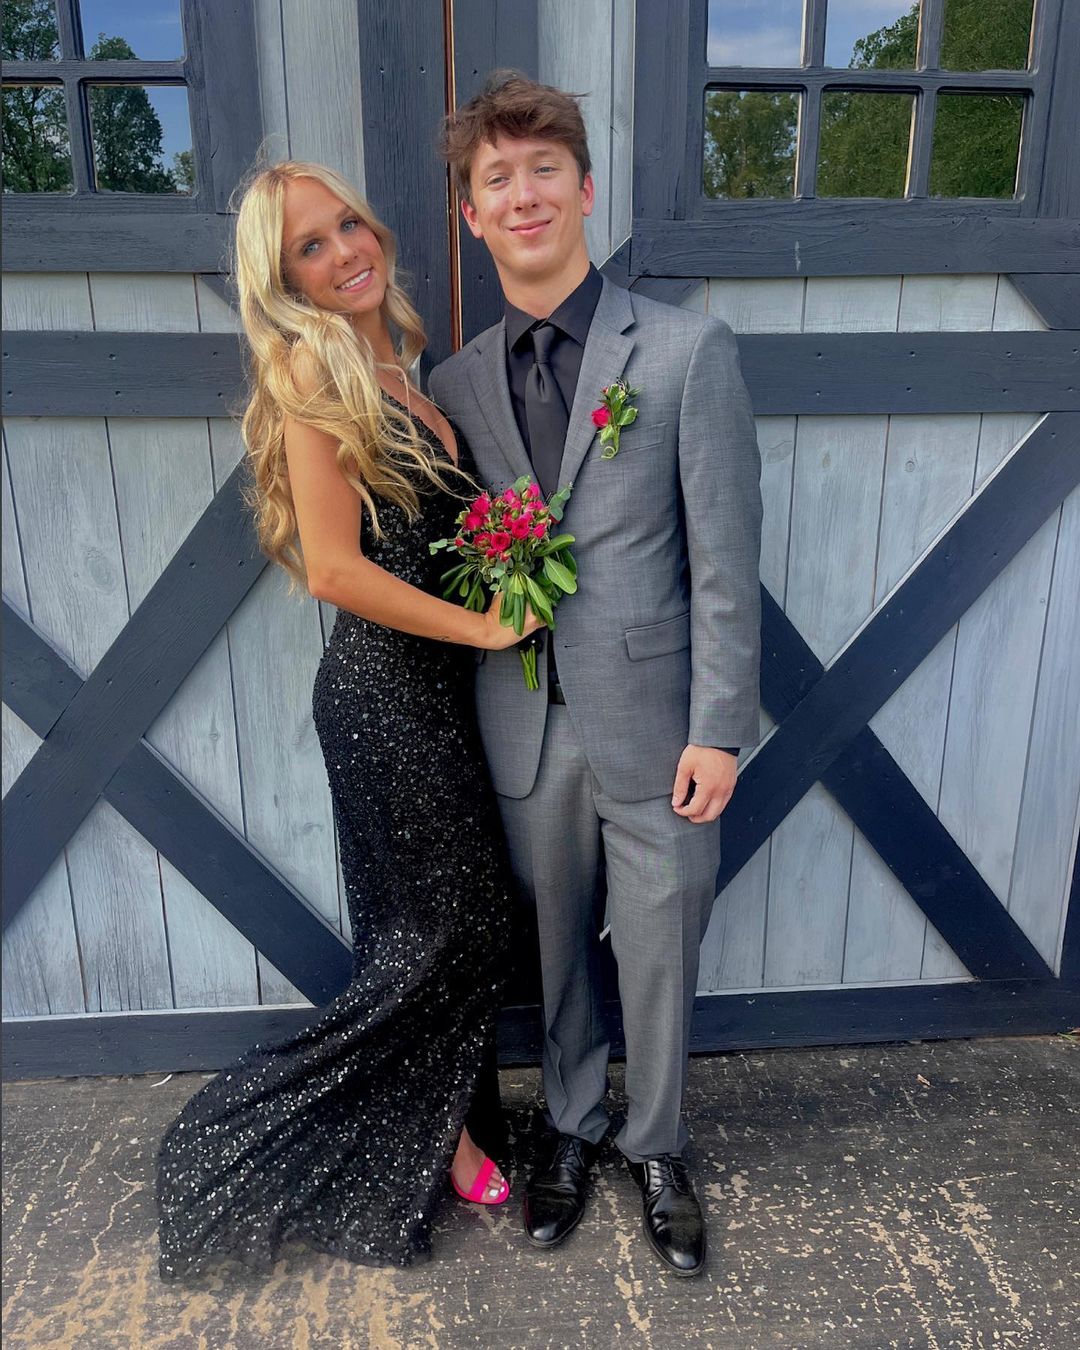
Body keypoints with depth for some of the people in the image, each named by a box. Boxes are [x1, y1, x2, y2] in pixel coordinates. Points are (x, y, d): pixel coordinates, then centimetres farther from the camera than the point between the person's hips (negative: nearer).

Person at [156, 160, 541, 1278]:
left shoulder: (395, 372, 12)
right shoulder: (313, 378, -13)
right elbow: (335, 568, -20)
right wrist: (482, 627, -14)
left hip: (443, 683, 8)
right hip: (386, 691, -8)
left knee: (466, 915, 16)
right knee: (440, 920, 5)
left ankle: (444, 1128, 38)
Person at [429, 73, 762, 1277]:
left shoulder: (689, 351, -5)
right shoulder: (457, 384, 6)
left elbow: (724, 560, -8)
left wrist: (716, 729, -10)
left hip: (655, 725, -2)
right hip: (525, 729, 3)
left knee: (659, 958, 13)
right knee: (555, 952, 18)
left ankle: (655, 1147, 39)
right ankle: (571, 1128, 44)